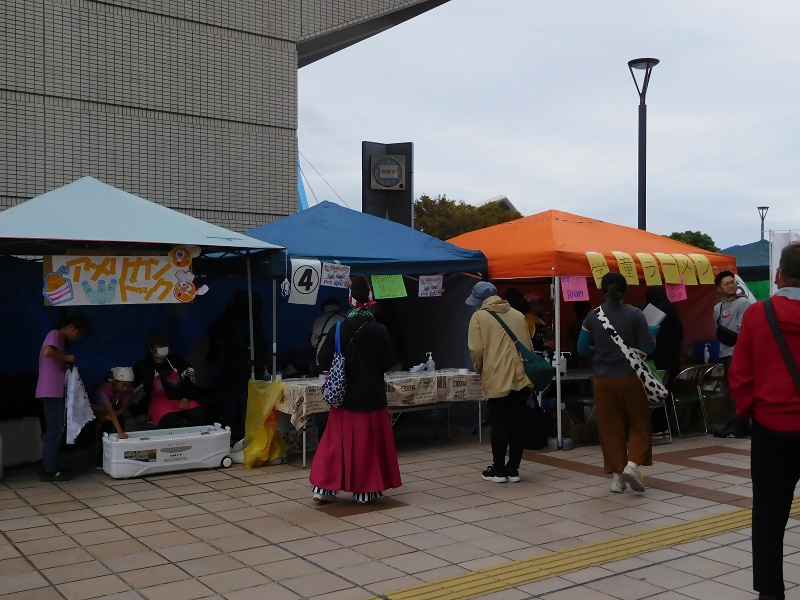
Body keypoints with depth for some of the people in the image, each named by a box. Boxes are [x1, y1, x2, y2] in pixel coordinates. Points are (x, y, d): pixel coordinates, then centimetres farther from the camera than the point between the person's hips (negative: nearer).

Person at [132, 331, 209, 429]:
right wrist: (141, 413, 3)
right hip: (158, 401, -3)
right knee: (169, 420, -36)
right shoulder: (143, 366, -1)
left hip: (180, 398, 3)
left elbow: (189, 378, 4)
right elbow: (137, 392, 2)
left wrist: (185, 398, -8)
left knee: (199, 414, -24)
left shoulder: (175, 359, 8)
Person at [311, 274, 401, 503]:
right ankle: (365, 490, 12)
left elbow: (324, 359, -6)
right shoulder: (378, 330, -11)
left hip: (345, 395, 2)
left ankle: (324, 487, 11)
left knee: (337, 441, 11)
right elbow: (389, 360, -5)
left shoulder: (340, 328, -7)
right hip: (371, 395, -2)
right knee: (368, 442, 7)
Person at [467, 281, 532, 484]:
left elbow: (476, 350, -8)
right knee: (518, 424, 8)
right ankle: (513, 469, 15)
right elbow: (530, 346, 16)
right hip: (521, 377, 4)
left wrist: (479, 370, 10)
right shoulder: (518, 315, 13)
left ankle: (498, 470, 12)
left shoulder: (479, 317, -1)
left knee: (499, 424, 4)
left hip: (497, 379, -4)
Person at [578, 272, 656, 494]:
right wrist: (653, 334, 14)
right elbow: (647, 348, -6)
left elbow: (582, 348, 1)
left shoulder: (593, 316, -1)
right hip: (629, 376, -2)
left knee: (610, 427, 10)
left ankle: (616, 476, 13)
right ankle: (632, 464, -3)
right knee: (639, 422, 14)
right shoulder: (634, 314, -8)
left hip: (603, 379, 2)